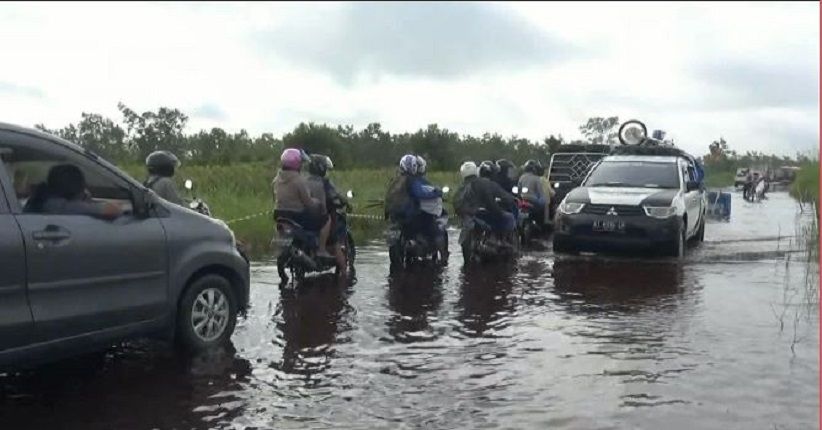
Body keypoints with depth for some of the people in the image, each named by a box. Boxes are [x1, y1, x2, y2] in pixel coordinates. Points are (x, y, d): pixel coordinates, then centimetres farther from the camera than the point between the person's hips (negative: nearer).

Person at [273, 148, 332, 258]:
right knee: (326, 219, 5)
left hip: (279, 215, 8)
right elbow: (308, 202, -17)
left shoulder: (277, 179, 5)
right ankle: (321, 250, 0)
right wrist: (319, 201, 2)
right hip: (297, 215, -8)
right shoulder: (300, 180, -18)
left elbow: (275, 198, 12)